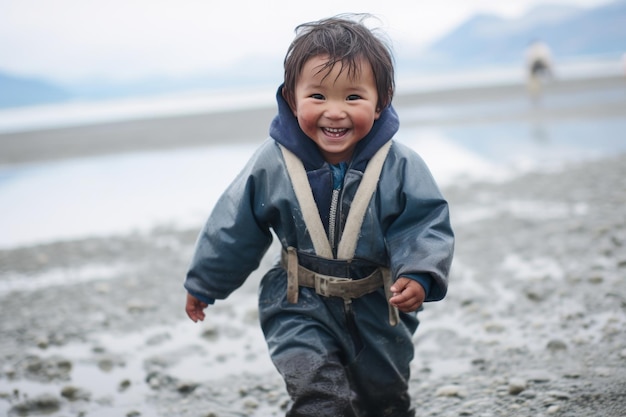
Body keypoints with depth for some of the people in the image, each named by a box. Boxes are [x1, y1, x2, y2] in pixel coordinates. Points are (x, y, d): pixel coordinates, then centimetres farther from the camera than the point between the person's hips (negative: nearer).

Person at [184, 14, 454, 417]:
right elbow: (234, 226, -2)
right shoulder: (272, 164, -14)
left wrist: (419, 275, -31)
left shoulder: (400, 165, -16)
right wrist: (204, 284, 9)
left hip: (378, 308, 2)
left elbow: (426, 224, -11)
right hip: (301, 309, -1)